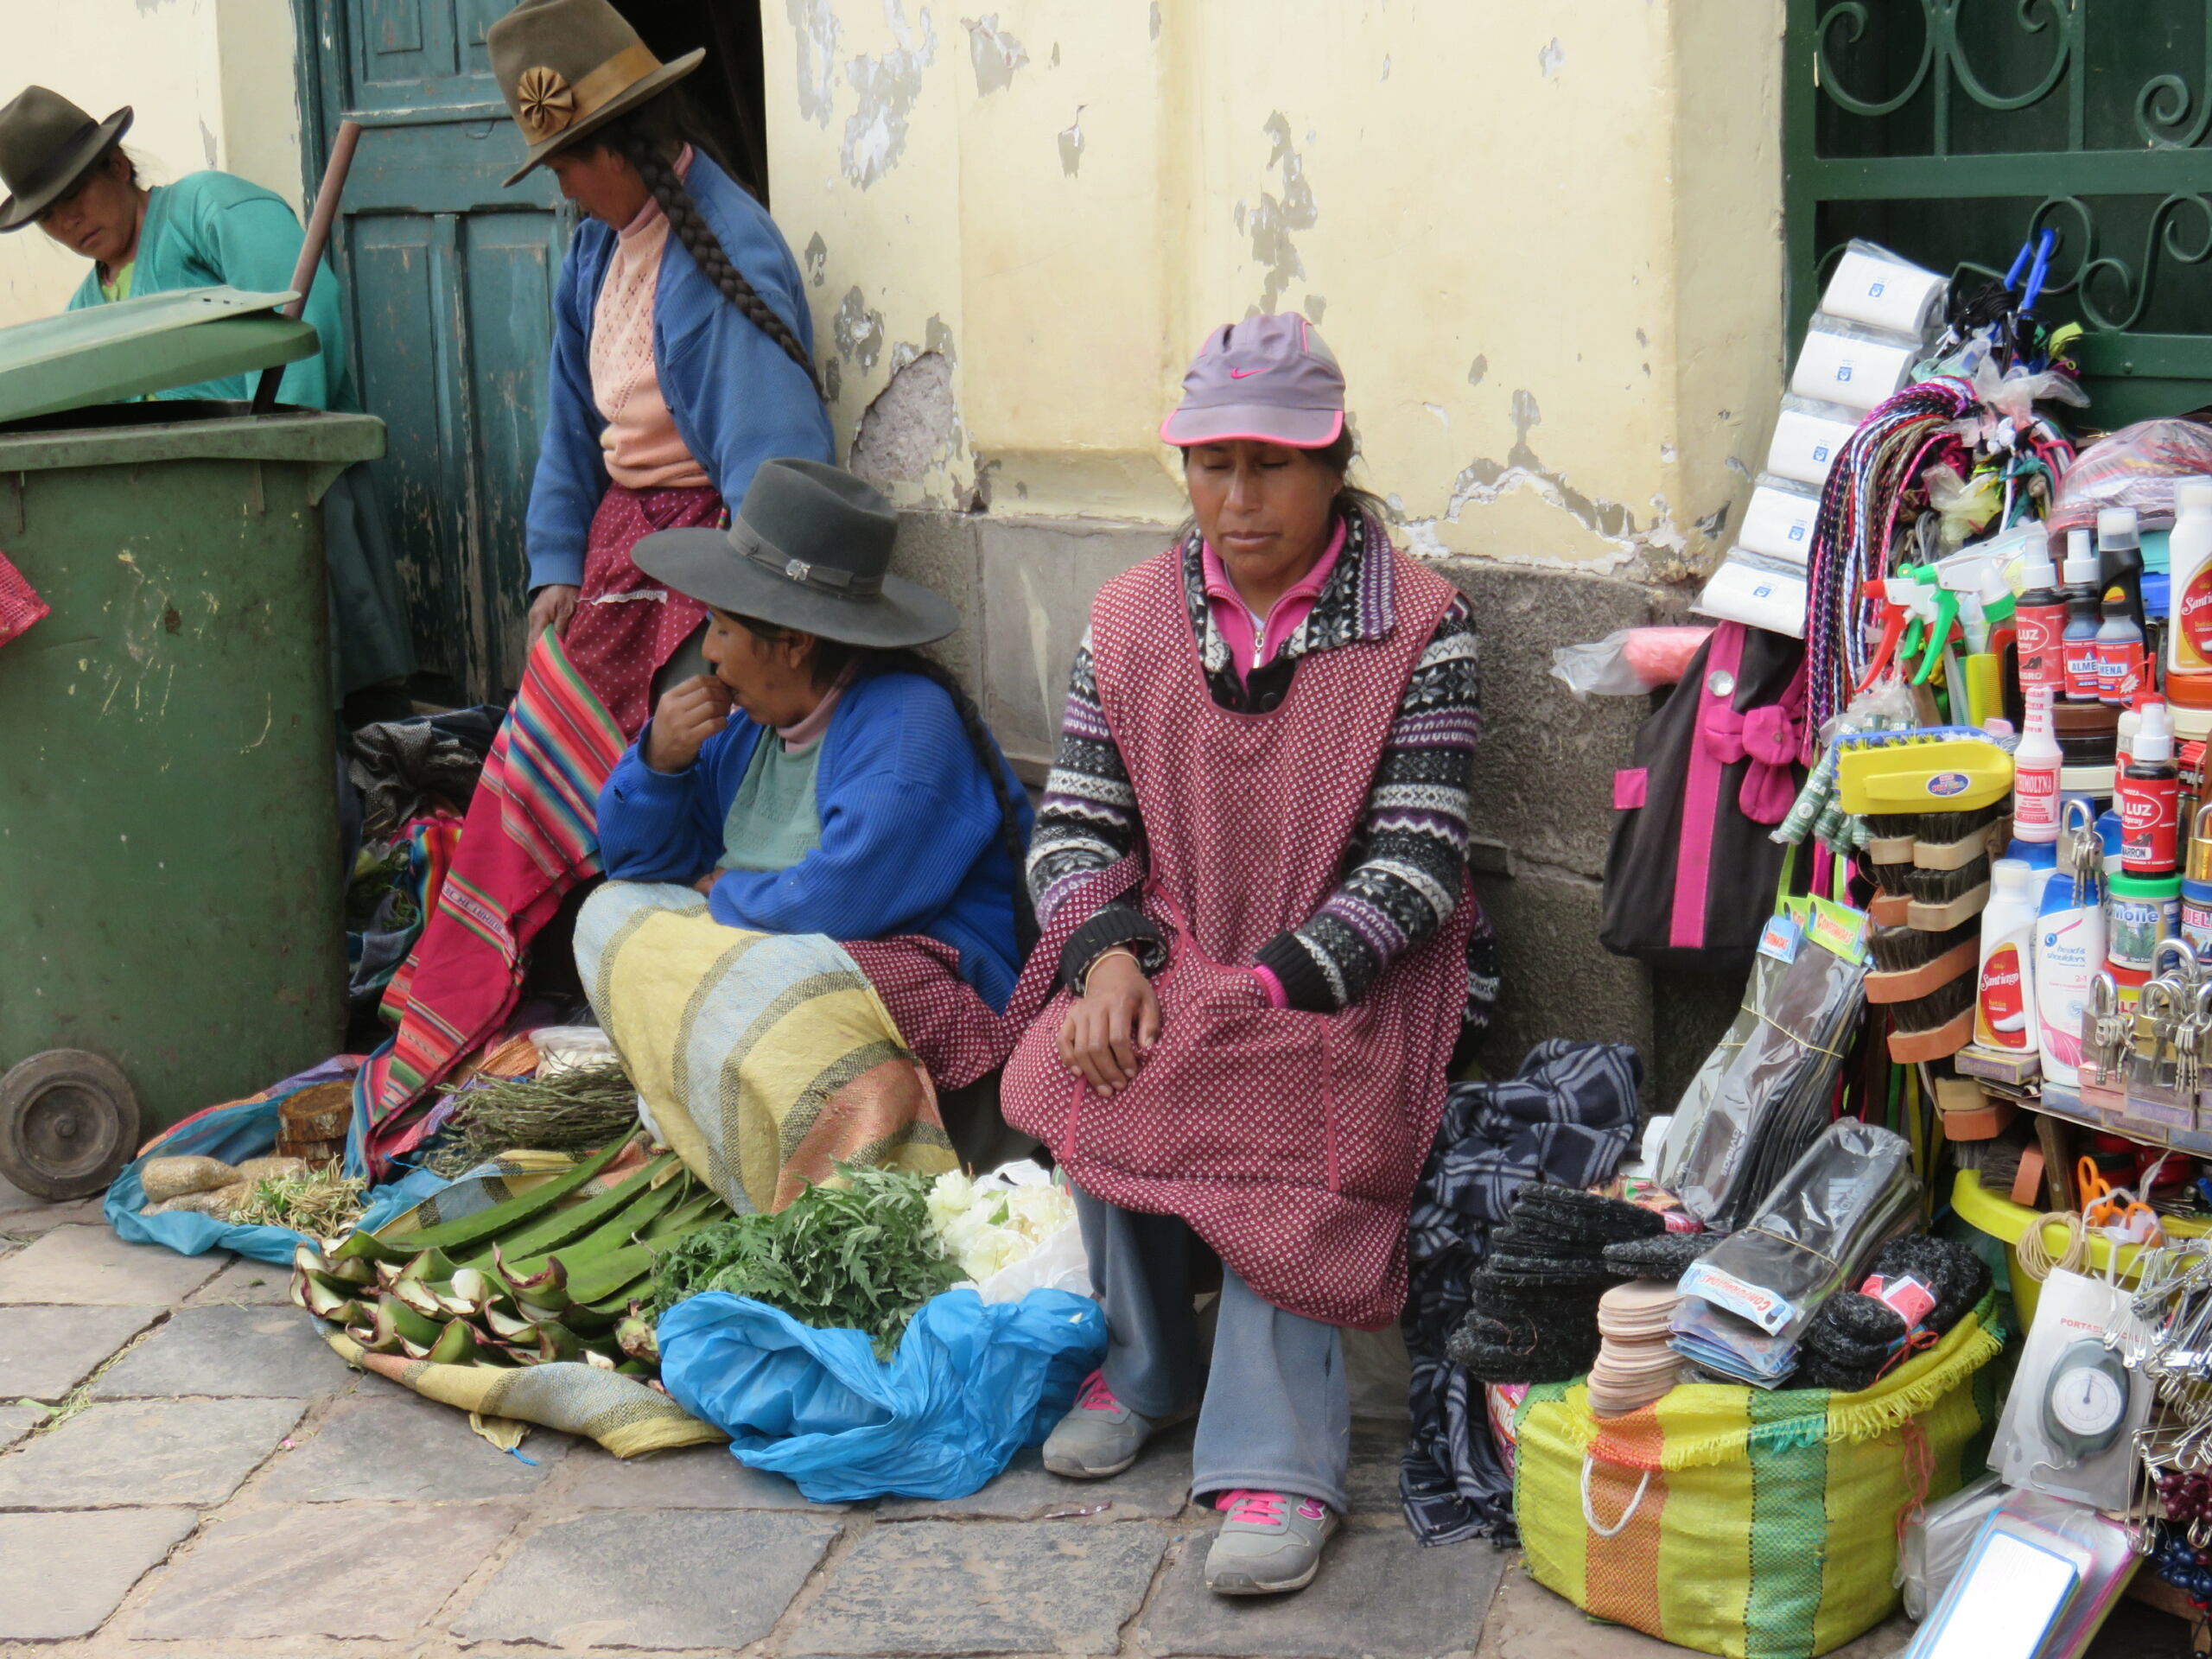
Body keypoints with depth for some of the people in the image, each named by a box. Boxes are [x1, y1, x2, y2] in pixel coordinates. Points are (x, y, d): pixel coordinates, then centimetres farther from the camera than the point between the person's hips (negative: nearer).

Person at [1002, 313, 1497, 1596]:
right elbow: (1073, 825, 5)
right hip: (1174, 956, 4)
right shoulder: (1131, 619, 6)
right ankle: (1144, 1366, -1)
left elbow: (1415, 863, -13)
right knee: (1091, 1072, -27)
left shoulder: (1420, 626, -7)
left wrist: (1274, 986, -24)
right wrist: (1108, 954, -16)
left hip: (1359, 970, -3)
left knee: (1278, 1106, -33)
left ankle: (1280, 1463, -25)